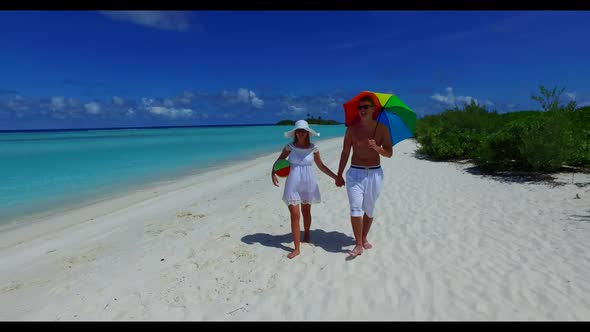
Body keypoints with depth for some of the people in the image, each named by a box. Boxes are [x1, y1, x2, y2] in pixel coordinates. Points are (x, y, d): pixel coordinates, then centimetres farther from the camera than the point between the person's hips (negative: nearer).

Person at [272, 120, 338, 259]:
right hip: (293, 185, -1)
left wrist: (336, 177, 1)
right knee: (294, 215, -5)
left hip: (308, 184, 1)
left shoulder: (313, 148, -2)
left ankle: (306, 233, 45)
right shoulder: (289, 147, -4)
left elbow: (321, 166, 7)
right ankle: (296, 248, 2)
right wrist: (273, 174, -17)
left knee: (306, 212, 16)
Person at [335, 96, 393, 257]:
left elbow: (389, 153, -1)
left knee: (369, 209, 12)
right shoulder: (352, 128, -1)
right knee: (355, 208, -10)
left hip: (375, 173, 1)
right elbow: (345, 152, 4)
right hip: (355, 173, -1)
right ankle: (358, 245, 1)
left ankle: (364, 239, 32)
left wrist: (377, 147, -22)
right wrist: (339, 175, 4)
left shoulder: (382, 128, -1)